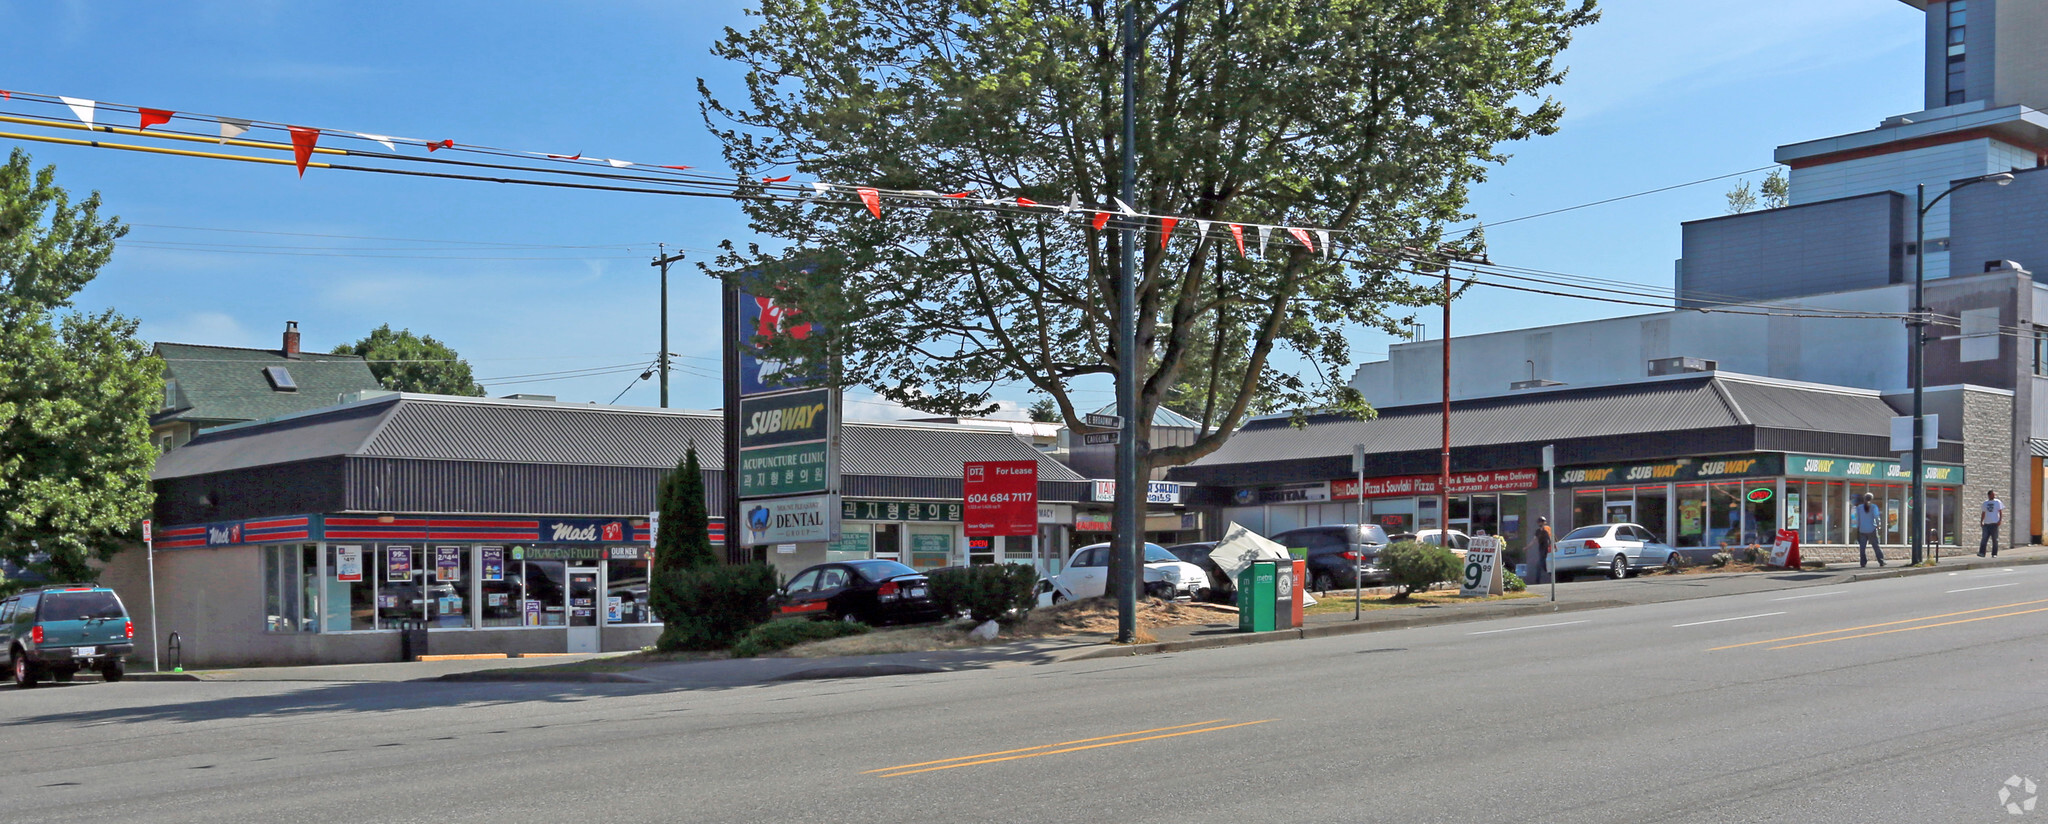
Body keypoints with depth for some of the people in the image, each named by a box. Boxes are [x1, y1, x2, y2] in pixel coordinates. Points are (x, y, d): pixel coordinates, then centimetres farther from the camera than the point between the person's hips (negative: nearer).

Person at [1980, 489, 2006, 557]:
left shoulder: (1997, 502, 3)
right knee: (1984, 539, -4)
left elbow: (2000, 512, 0)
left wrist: (2000, 520, -12)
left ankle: (1994, 554, 6)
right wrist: (1981, 521, 13)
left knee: (1995, 540, 1)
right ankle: (1982, 553, -5)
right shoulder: (1985, 503, 14)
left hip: (1994, 523, -3)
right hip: (1986, 523, 3)